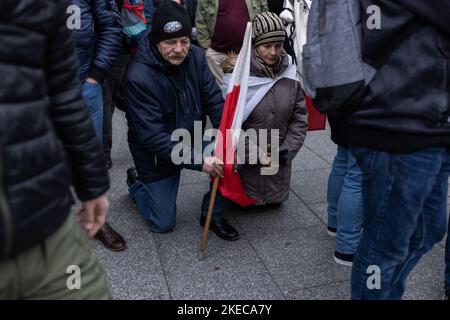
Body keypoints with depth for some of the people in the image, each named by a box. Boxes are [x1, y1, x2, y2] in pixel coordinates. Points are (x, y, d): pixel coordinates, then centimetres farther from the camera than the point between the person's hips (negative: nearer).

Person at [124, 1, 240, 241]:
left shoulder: (195, 56, -13)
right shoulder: (139, 77, -28)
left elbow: (214, 102, -14)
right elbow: (152, 136, -31)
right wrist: (199, 161, -38)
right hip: (157, 154, -4)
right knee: (163, 224, 6)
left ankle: (212, 214, 2)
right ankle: (136, 183, 35)